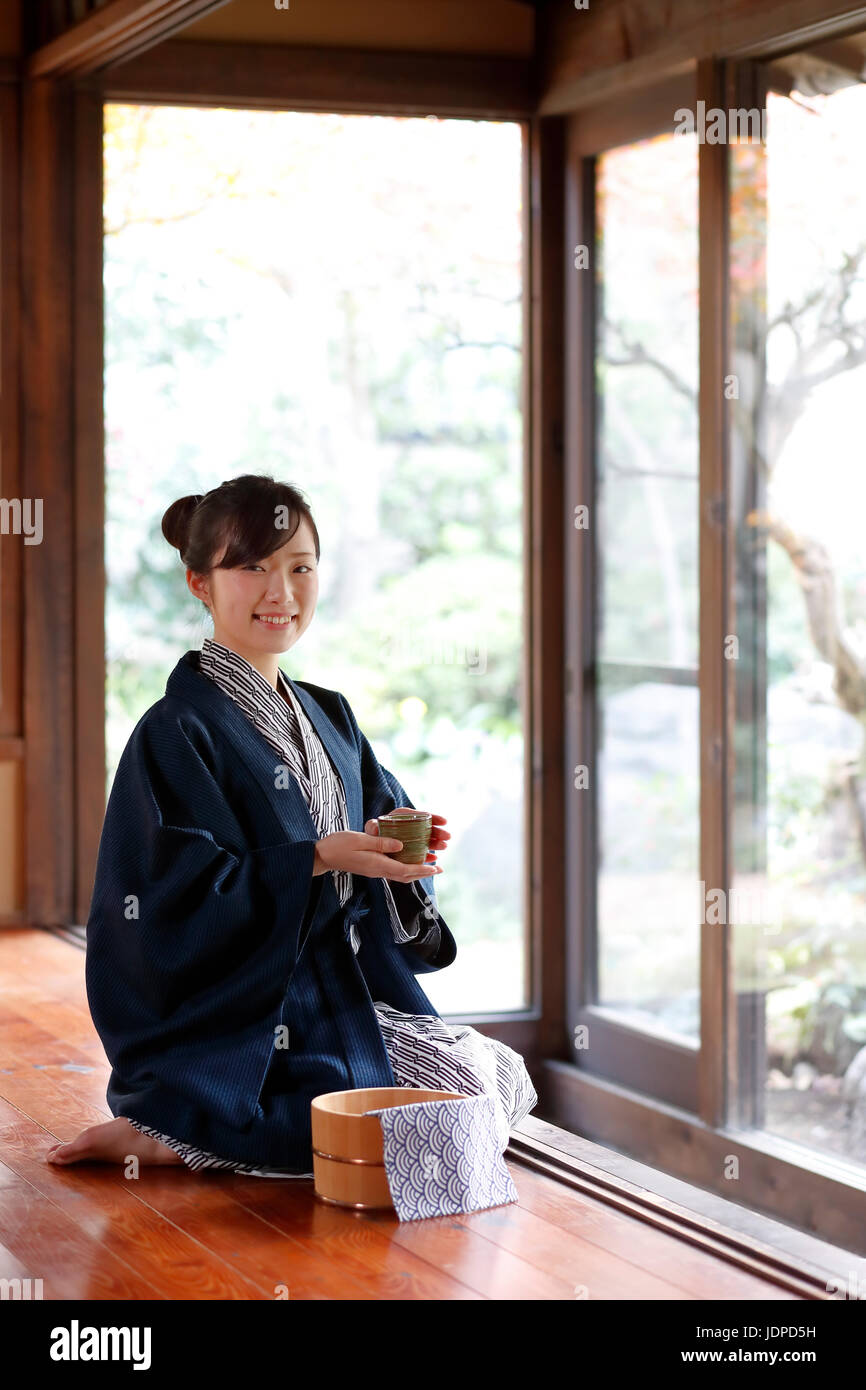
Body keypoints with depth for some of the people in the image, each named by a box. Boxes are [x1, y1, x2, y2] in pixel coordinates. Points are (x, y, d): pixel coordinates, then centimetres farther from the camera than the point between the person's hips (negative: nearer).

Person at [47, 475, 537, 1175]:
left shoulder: (328, 718, 13)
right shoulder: (177, 733, -12)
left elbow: (382, 831, 15)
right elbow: (183, 894, -19)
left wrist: (405, 846, -9)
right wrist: (319, 859, -24)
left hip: (351, 998, 8)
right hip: (248, 1021, -8)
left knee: (504, 1076, 3)